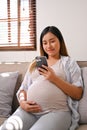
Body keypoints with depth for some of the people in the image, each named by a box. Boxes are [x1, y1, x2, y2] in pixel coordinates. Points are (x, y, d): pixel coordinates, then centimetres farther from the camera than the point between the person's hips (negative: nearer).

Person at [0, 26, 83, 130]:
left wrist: (55, 79, -10)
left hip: (56, 111, -3)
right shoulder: (35, 63, 23)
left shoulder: (69, 62, 11)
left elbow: (78, 94, 2)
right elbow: (23, 88, 20)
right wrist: (22, 102, -2)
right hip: (28, 111, 4)